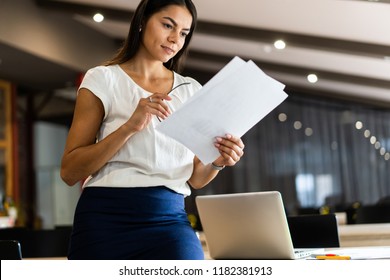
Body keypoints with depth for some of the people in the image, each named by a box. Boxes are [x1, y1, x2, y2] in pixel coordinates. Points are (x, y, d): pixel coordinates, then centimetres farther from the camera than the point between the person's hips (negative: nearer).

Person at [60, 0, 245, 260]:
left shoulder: (192, 91, 13)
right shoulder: (103, 79, 3)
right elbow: (70, 172, -4)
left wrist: (218, 162, -7)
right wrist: (129, 127, -16)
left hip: (169, 218, 2)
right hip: (106, 218, -2)